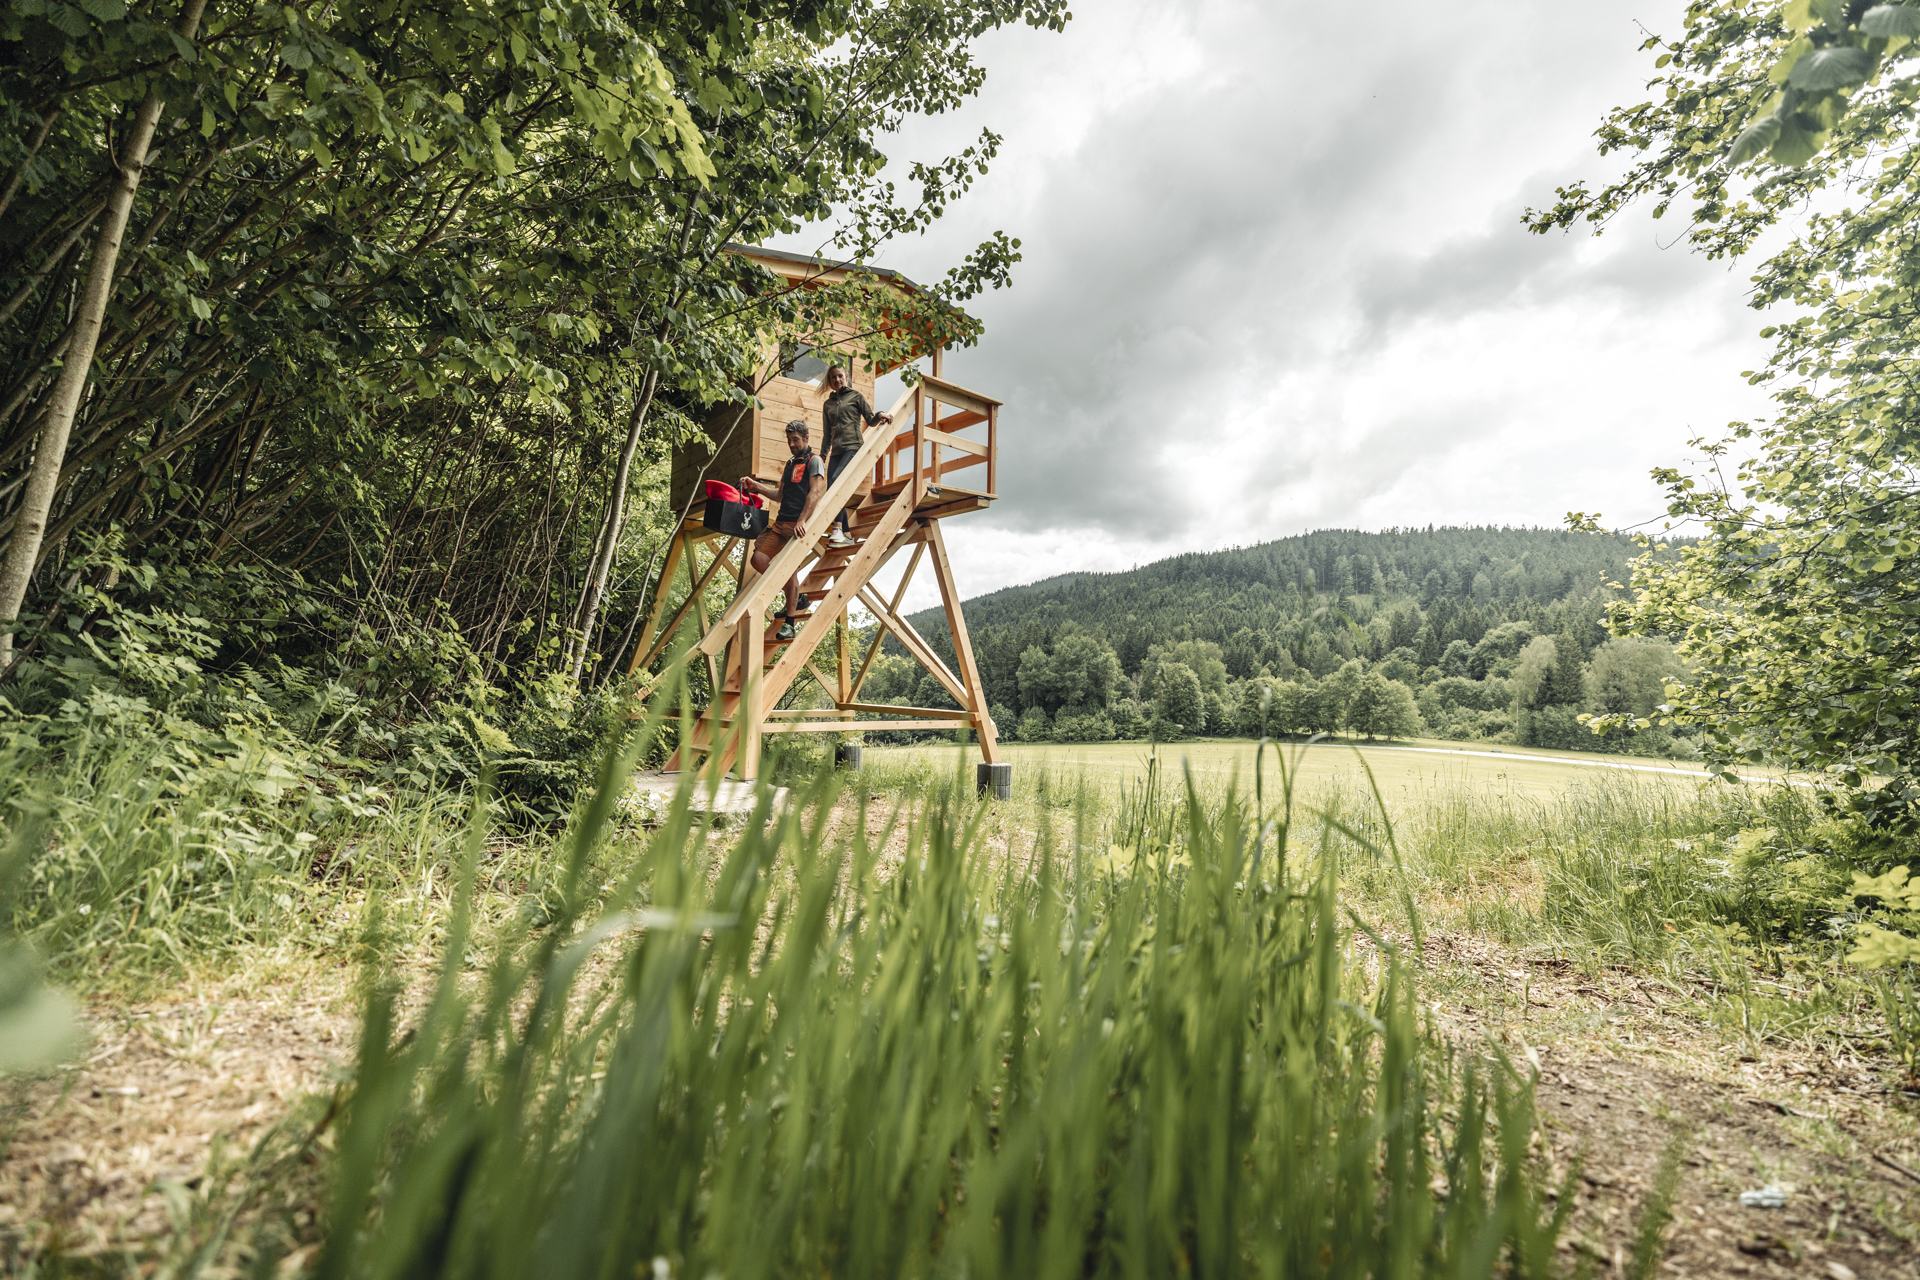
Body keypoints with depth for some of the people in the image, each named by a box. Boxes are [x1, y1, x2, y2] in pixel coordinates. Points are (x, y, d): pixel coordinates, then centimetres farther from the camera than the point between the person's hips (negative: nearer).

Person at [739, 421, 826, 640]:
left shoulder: (814, 461, -2)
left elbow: (815, 491, -15)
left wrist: (802, 521, -26)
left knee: (790, 569, -10)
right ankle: (795, 601, 13)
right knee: (759, 559, -2)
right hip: (780, 522, 8)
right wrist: (754, 485, 17)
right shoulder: (791, 464, 25)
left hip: (799, 525, -8)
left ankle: (789, 623, -2)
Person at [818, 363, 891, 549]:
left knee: (836, 480, -28)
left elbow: (870, 420, 6)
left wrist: (879, 416, -16)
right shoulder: (827, 404, 21)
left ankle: (838, 529, -34)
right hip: (836, 451, 6)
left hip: (853, 447, -6)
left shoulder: (856, 396, 10)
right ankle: (847, 535, 1)